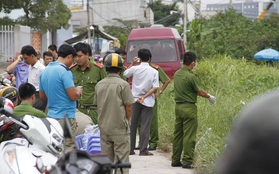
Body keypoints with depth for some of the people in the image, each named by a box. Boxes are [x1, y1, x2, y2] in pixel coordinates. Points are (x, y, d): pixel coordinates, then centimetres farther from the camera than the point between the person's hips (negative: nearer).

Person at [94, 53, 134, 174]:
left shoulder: (99, 85, 5)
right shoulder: (123, 84, -11)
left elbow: (97, 105, 12)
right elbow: (129, 108, -9)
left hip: (103, 127, 5)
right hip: (119, 128, -5)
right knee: (121, 161, -2)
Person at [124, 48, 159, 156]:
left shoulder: (135, 68, -4)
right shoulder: (154, 71, -5)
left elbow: (125, 74, 15)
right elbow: (155, 87, -11)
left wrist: (132, 64, 21)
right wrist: (144, 96, -11)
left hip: (135, 100, 1)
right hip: (148, 102, -1)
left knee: (132, 125, 8)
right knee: (145, 126, 1)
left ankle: (130, 149, 11)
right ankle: (143, 150, -1)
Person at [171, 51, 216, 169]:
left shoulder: (177, 74, 7)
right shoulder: (191, 76, -17)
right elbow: (200, 92, -8)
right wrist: (209, 97, 11)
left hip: (178, 106, 8)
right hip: (189, 107, -8)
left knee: (177, 134, 13)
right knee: (189, 136, -2)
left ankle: (175, 160, 18)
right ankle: (187, 161, -1)